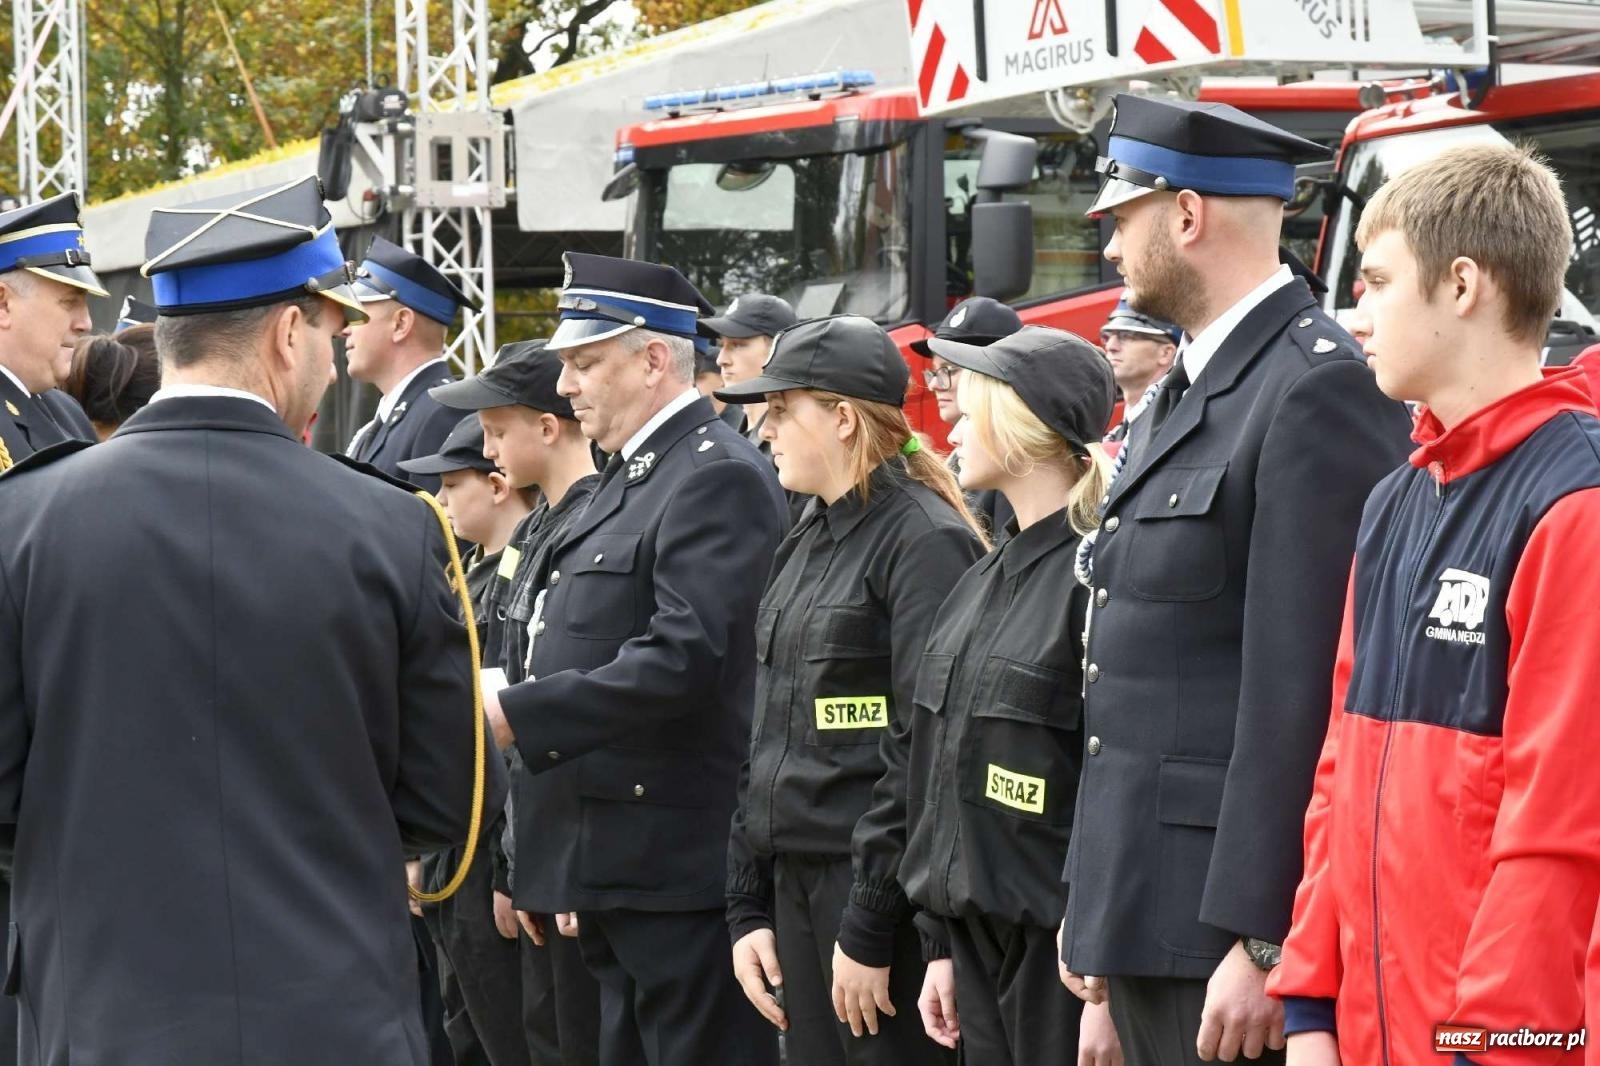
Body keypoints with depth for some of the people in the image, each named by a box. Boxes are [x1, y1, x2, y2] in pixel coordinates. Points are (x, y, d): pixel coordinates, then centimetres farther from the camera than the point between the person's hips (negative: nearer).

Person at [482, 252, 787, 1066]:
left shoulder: (719, 478, -13)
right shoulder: (630, 475, 18)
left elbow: (681, 659, -24)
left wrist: (514, 716, -21)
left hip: (678, 870, -10)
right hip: (614, 874, 10)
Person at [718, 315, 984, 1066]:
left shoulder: (925, 541, -11)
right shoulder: (805, 546, 15)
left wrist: (868, 930, -18)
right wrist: (747, 909, 11)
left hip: (883, 892, -8)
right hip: (797, 887, 8)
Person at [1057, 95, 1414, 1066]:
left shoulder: (1324, 392, -14)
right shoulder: (1194, 392, 17)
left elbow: (1303, 692, -19)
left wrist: (1264, 946, -21)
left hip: (1235, 916, -9)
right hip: (1154, 917, 9)